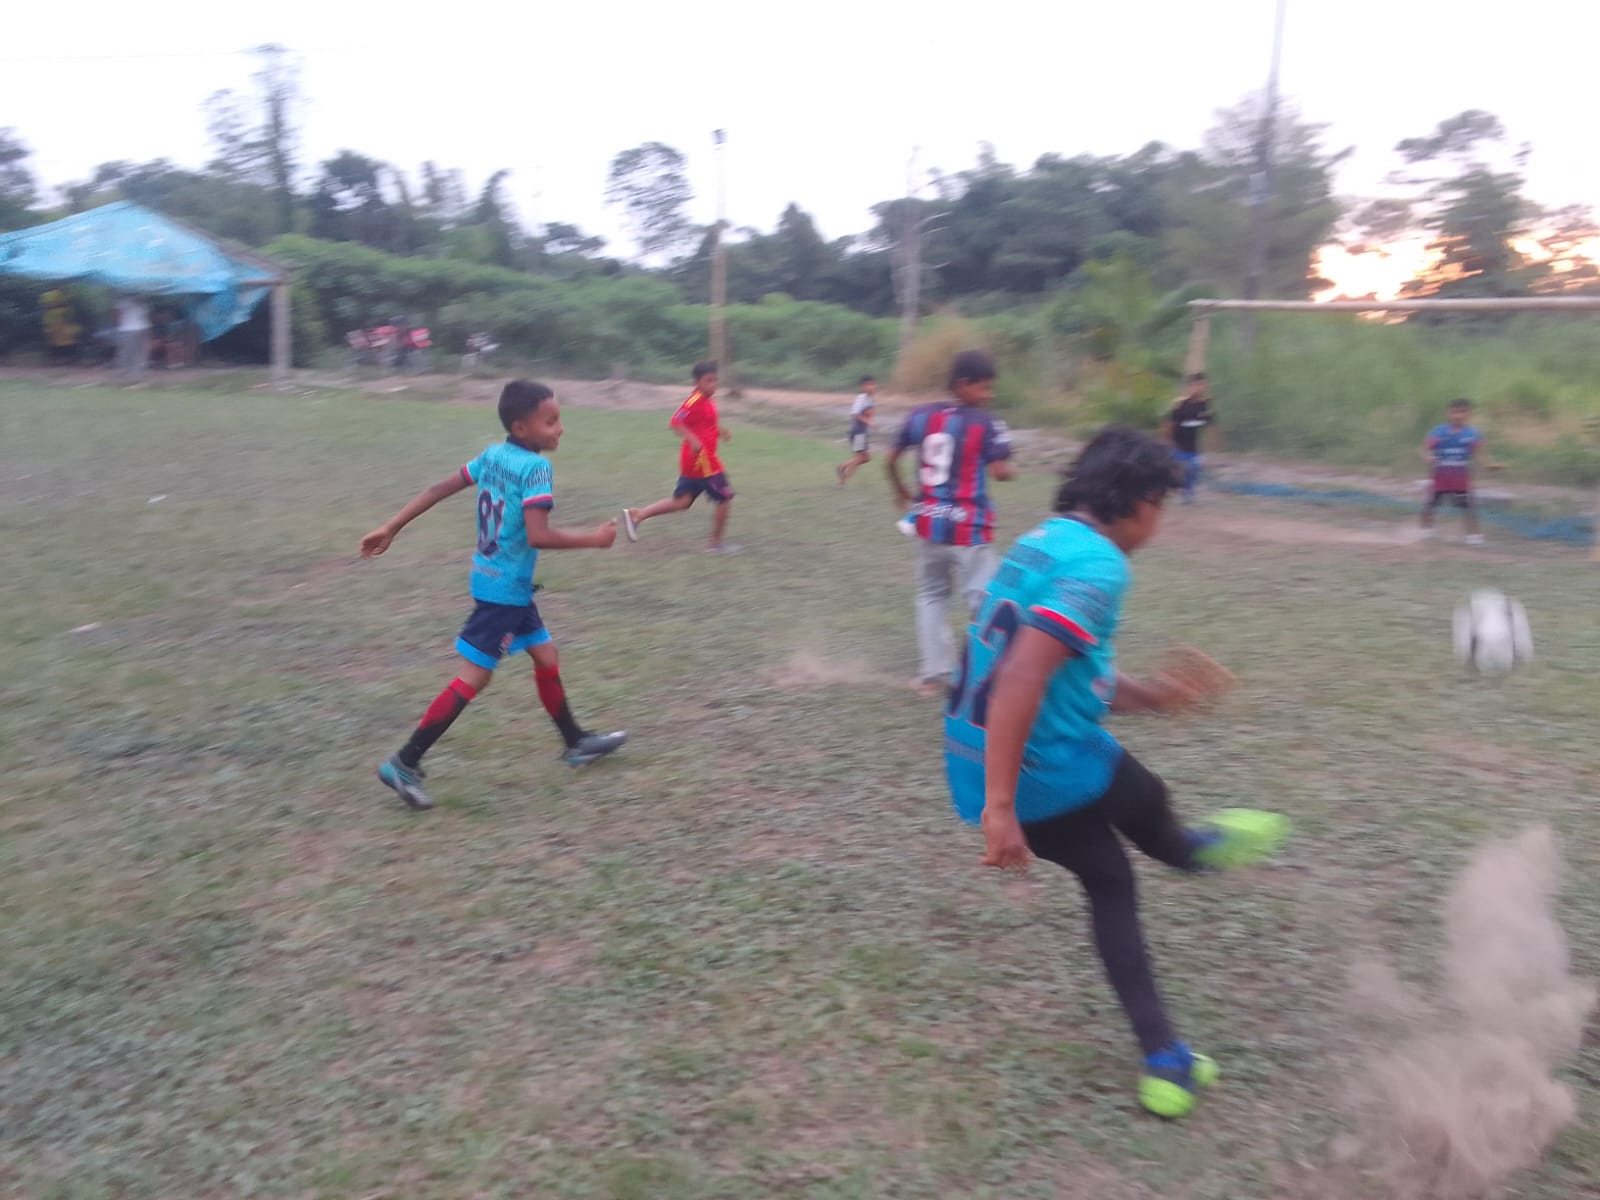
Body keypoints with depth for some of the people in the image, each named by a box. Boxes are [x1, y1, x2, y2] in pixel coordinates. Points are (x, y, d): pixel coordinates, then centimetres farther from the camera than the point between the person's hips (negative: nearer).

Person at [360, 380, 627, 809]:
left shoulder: (492, 455, 4)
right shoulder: (535, 467, -21)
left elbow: (438, 490, 6)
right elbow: (538, 536, -28)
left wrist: (390, 528, 11)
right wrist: (594, 539, -16)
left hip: (502, 583, 9)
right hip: (505, 588, -9)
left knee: (546, 657, 19)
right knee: (474, 677, -3)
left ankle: (577, 743, 32)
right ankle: (404, 764, 2)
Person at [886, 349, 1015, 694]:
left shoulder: (921, 415, 4)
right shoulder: (987, 423, -11)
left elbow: (891, 460, 9)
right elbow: (1000, 472, -18)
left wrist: (902, 493, 25)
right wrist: (1013, 470, 6)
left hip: (929, 521, 5)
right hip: (968, 526, -5)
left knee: (932, 595, 18)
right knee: (984, 600, 0)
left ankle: (934, 674, 20)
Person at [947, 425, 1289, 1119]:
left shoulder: (1042, 544, 11)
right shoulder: (1098, 565, -18)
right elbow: (1020, 680, -30)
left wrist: (1155, 696, 17)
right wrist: (1001, 806, -29)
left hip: (979, 768, 9)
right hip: (1050, 775, -9)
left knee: (1109, 883, 22)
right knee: (1142, 801, 24)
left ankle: (1164, 1061, 27)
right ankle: (1191, 850, 58)